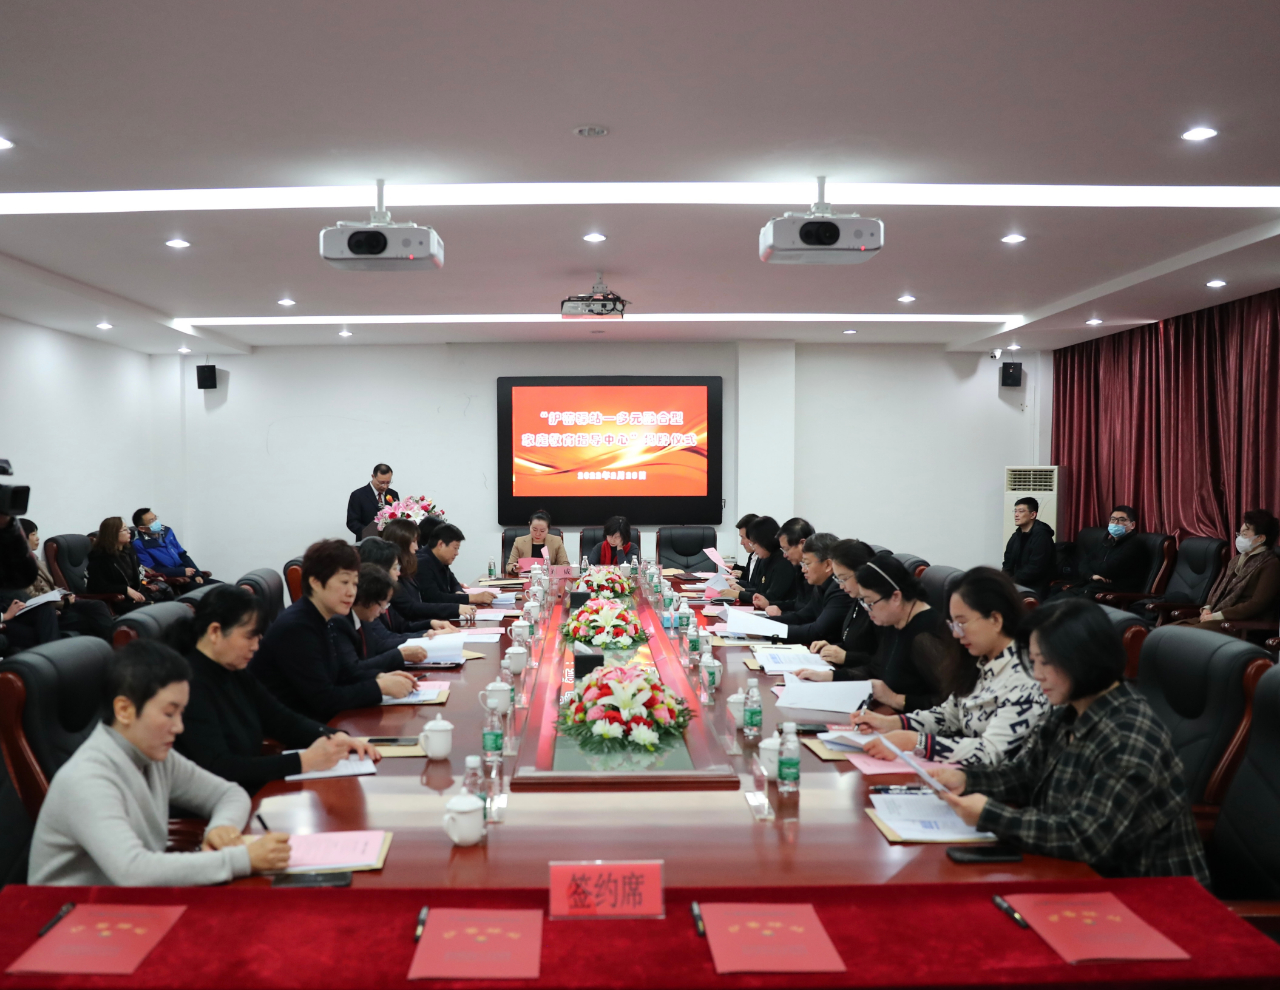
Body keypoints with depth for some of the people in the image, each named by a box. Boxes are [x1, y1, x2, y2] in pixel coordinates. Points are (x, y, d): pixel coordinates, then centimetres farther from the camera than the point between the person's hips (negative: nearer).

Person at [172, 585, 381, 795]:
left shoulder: (235, 673, 9)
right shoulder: (189, 685, -17)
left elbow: (283, 720, 13)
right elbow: (219, 768, -25)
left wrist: (336, 739, -6)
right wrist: (305, 761, -27)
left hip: (259, 791, 8)